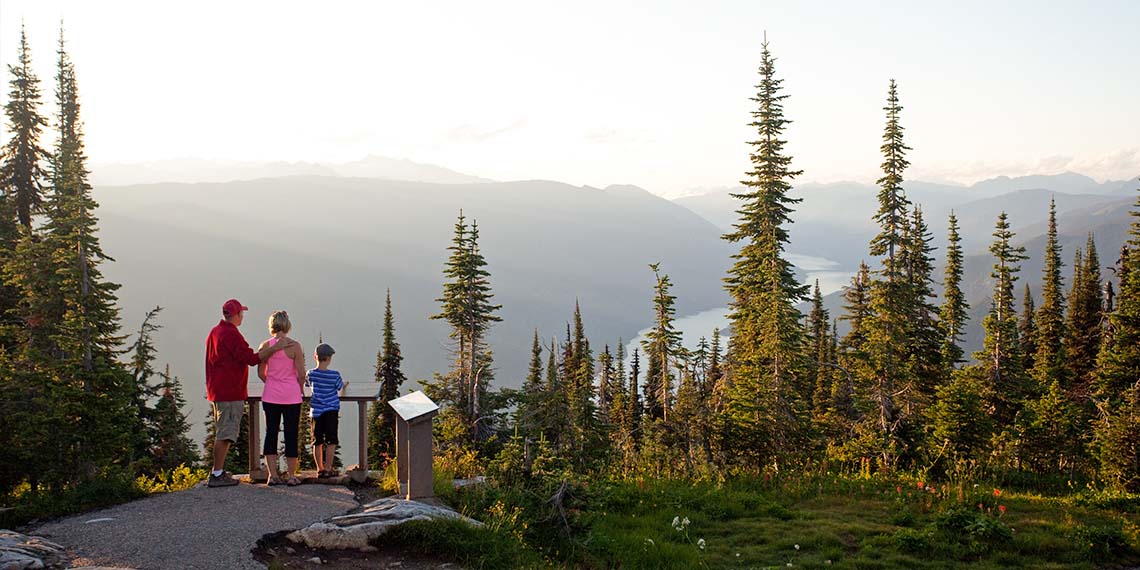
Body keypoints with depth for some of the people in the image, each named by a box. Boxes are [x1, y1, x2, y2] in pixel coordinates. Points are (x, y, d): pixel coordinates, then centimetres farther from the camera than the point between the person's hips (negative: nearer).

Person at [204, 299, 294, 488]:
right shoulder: (231, 334, -17)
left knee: (222, 433, 18)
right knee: (225, 434, -7)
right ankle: (217, 475, -6)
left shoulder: (214, 332, 14)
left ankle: (219, 471, 23)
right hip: (231, 393, -10)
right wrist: (275, 348, -20)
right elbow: (252, 359, -23)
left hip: (217, 392, 10)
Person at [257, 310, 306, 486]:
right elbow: (301, 374, -8)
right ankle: (291, 476, 8)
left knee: (271, 433, 9)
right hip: (291, 396, -2)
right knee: (291, 434, 5)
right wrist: (299, 390, 10)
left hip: (271, 396, 2)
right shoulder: (295, 346, -9)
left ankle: (272, 475, 8)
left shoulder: (265, 345, -2)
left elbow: (261, 373, 5)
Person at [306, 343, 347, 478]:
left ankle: (320, 469, 12)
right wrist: (345, 385, 25)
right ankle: (328, 469, 2)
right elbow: (341, 391, 3)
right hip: (331, 411, -3)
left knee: (317, 441, 9)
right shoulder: (334, 375, -10)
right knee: (331, 441, 4)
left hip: (316, 411, 3)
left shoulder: (311, 374, -2)